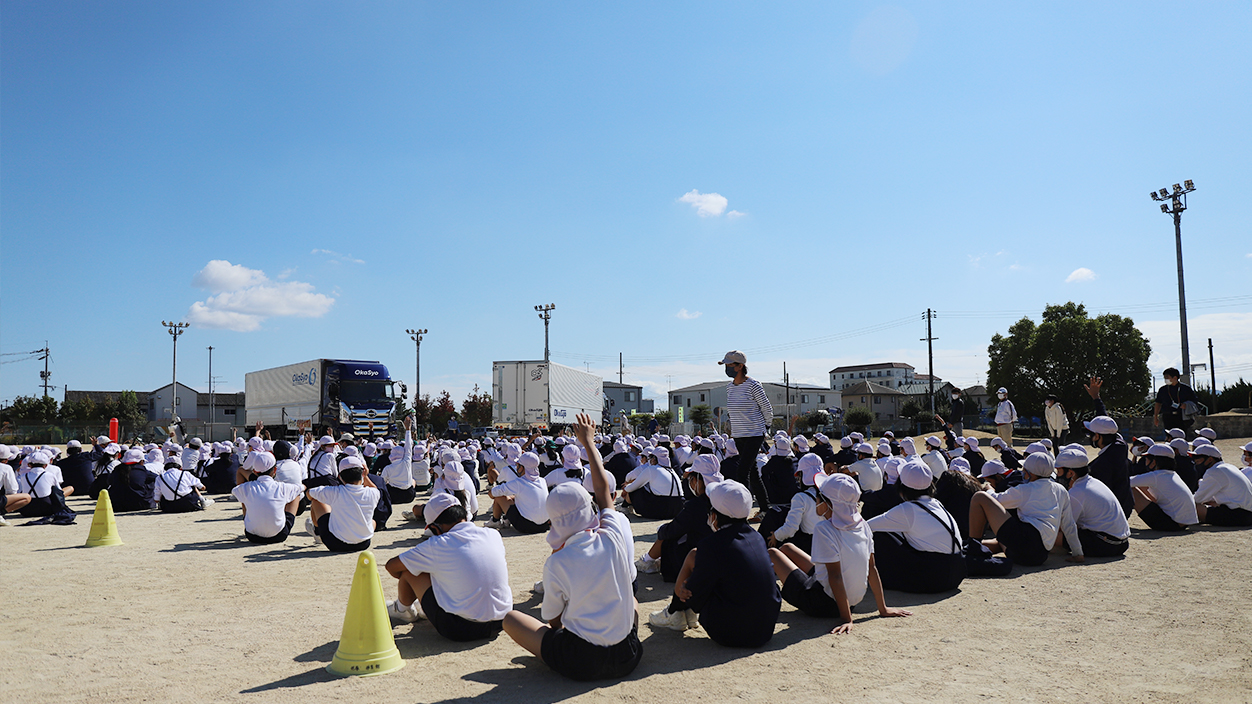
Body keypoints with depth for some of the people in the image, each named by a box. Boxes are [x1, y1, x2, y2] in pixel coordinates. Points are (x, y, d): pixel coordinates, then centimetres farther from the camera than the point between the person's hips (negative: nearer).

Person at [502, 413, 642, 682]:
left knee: (510, 618, 12)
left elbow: (552, 621, -2)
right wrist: (588, 441, 19)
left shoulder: (556, 564, -17)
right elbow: (603, 487, 7)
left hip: (580, 664, -4)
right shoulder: (615, 538, -10)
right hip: (626, 659, 4)